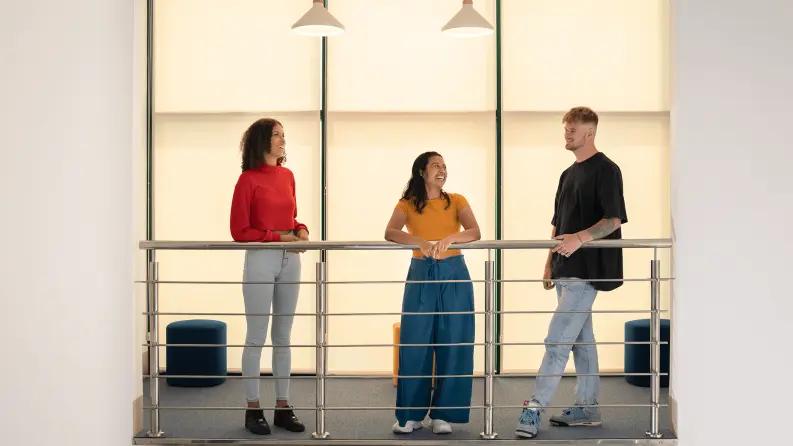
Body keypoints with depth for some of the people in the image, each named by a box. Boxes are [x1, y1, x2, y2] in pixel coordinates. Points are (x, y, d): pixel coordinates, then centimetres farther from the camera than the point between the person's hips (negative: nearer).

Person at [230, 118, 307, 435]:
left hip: (289, 260, 6)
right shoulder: (248, 180, -8)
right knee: (256, 337, -1)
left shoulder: (287, 176, 11)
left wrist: (301, 230, 1)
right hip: (261, 260, -6)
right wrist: (279, 237, -14)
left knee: (283, 336, 10)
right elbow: (239, 231, -8)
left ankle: (282, 407, 16)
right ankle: (253, 410, 6)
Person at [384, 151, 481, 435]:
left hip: (454, 276, 1)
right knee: (414, 345, -2)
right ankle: (410, 414, 7)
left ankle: (443, 414, 8)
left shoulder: (456, 201, 6)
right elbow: (390, 233, -14)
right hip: (421, 275, -1)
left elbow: (474, 233, -9)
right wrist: (420, 241, -31)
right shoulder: (407, 204, 3)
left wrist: (450, 238, -28)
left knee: (453, 345, 0)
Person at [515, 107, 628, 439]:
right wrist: (550, 263, 17)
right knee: (581, 339, 12)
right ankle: (586, 408, 17)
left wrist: (580, 238, -28)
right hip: (566, 270, 9)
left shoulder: (605, 170, -8)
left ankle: (535, 407, -12)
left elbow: (613, 220, -15)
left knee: (558, 340, -12)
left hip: (586, 270, -9)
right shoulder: (569, 174, 19)